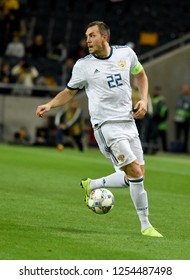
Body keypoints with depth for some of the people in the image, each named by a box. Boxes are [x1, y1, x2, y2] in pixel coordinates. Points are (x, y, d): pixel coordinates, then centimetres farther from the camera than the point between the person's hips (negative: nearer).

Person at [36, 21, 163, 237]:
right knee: (135, 171, -16)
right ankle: (145, 226, -7)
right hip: (106, 124, -5)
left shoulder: (126, 53, 4)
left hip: (128, 122, 5)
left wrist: (143, 100, 7)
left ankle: (92, 185, 25)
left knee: (136, 176, 5)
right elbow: (69, 92, 10)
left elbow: (140, 75, 22)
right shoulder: (83, 65, -3)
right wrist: (49, 105, -6)